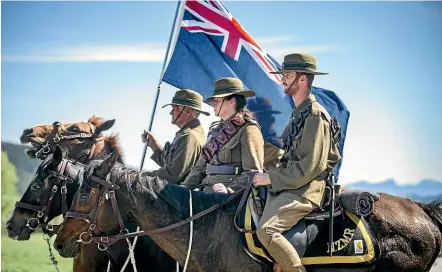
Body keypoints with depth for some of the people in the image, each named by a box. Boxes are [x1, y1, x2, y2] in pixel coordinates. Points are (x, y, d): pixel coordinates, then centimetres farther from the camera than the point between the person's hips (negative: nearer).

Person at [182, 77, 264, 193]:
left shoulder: (248, 130, -2)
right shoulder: (215, 130, 24)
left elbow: (253, 174, -10)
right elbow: (200, 167, 26)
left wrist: (229, 190, -23)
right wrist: (184, 188, 10)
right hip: (207, 192, 8)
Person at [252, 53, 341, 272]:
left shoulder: (315, 115, -13)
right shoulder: (298, 113, 17)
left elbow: (310, 166, -19)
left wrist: (272, 179, -15)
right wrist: (271, 176, 11)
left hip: (305, 190, -10)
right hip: (288, 187, 10)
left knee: (266, 231, -27)